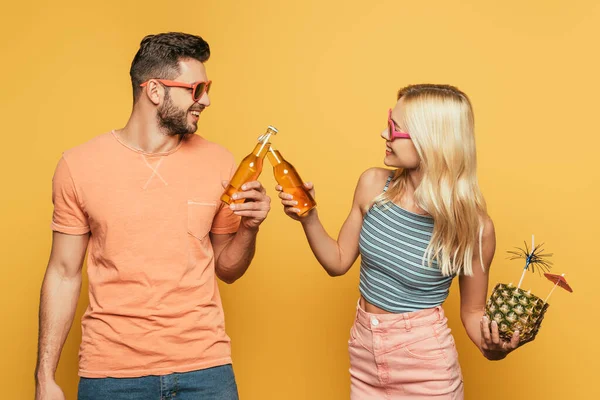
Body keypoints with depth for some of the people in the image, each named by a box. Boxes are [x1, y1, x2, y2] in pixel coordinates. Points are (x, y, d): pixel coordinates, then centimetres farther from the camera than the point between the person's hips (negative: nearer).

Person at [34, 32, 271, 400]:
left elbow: (226, 269, 9)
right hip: (112, 369, -1)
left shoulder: (219, 163, 0)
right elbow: (64, 274, 1)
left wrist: (249, 228, -11)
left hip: (204, 367, 1)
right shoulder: (79, 166, -4)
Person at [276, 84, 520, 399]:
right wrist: (309, 219, -12)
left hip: (425, 366, -4)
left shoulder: (473, 225, -17)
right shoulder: (373, 185, -8)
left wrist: (491, 346, -23)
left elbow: (473, 311, -4)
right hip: (363, 355, 4)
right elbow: (338, 262, 3)